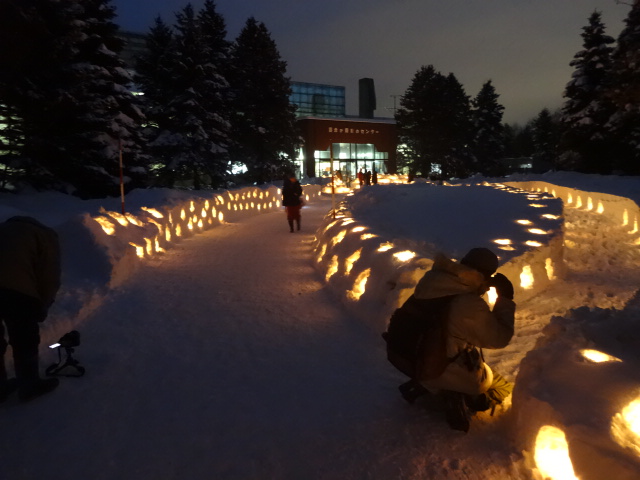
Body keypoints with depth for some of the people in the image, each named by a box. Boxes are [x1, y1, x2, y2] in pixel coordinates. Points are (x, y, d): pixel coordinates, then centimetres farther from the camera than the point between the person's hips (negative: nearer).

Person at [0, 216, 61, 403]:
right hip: (15, 288, -5)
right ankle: (29, 384, 27)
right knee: (25, 339, 13)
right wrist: (42, 307, 20)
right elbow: (49, 277, 8)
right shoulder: (45, 235, 18)